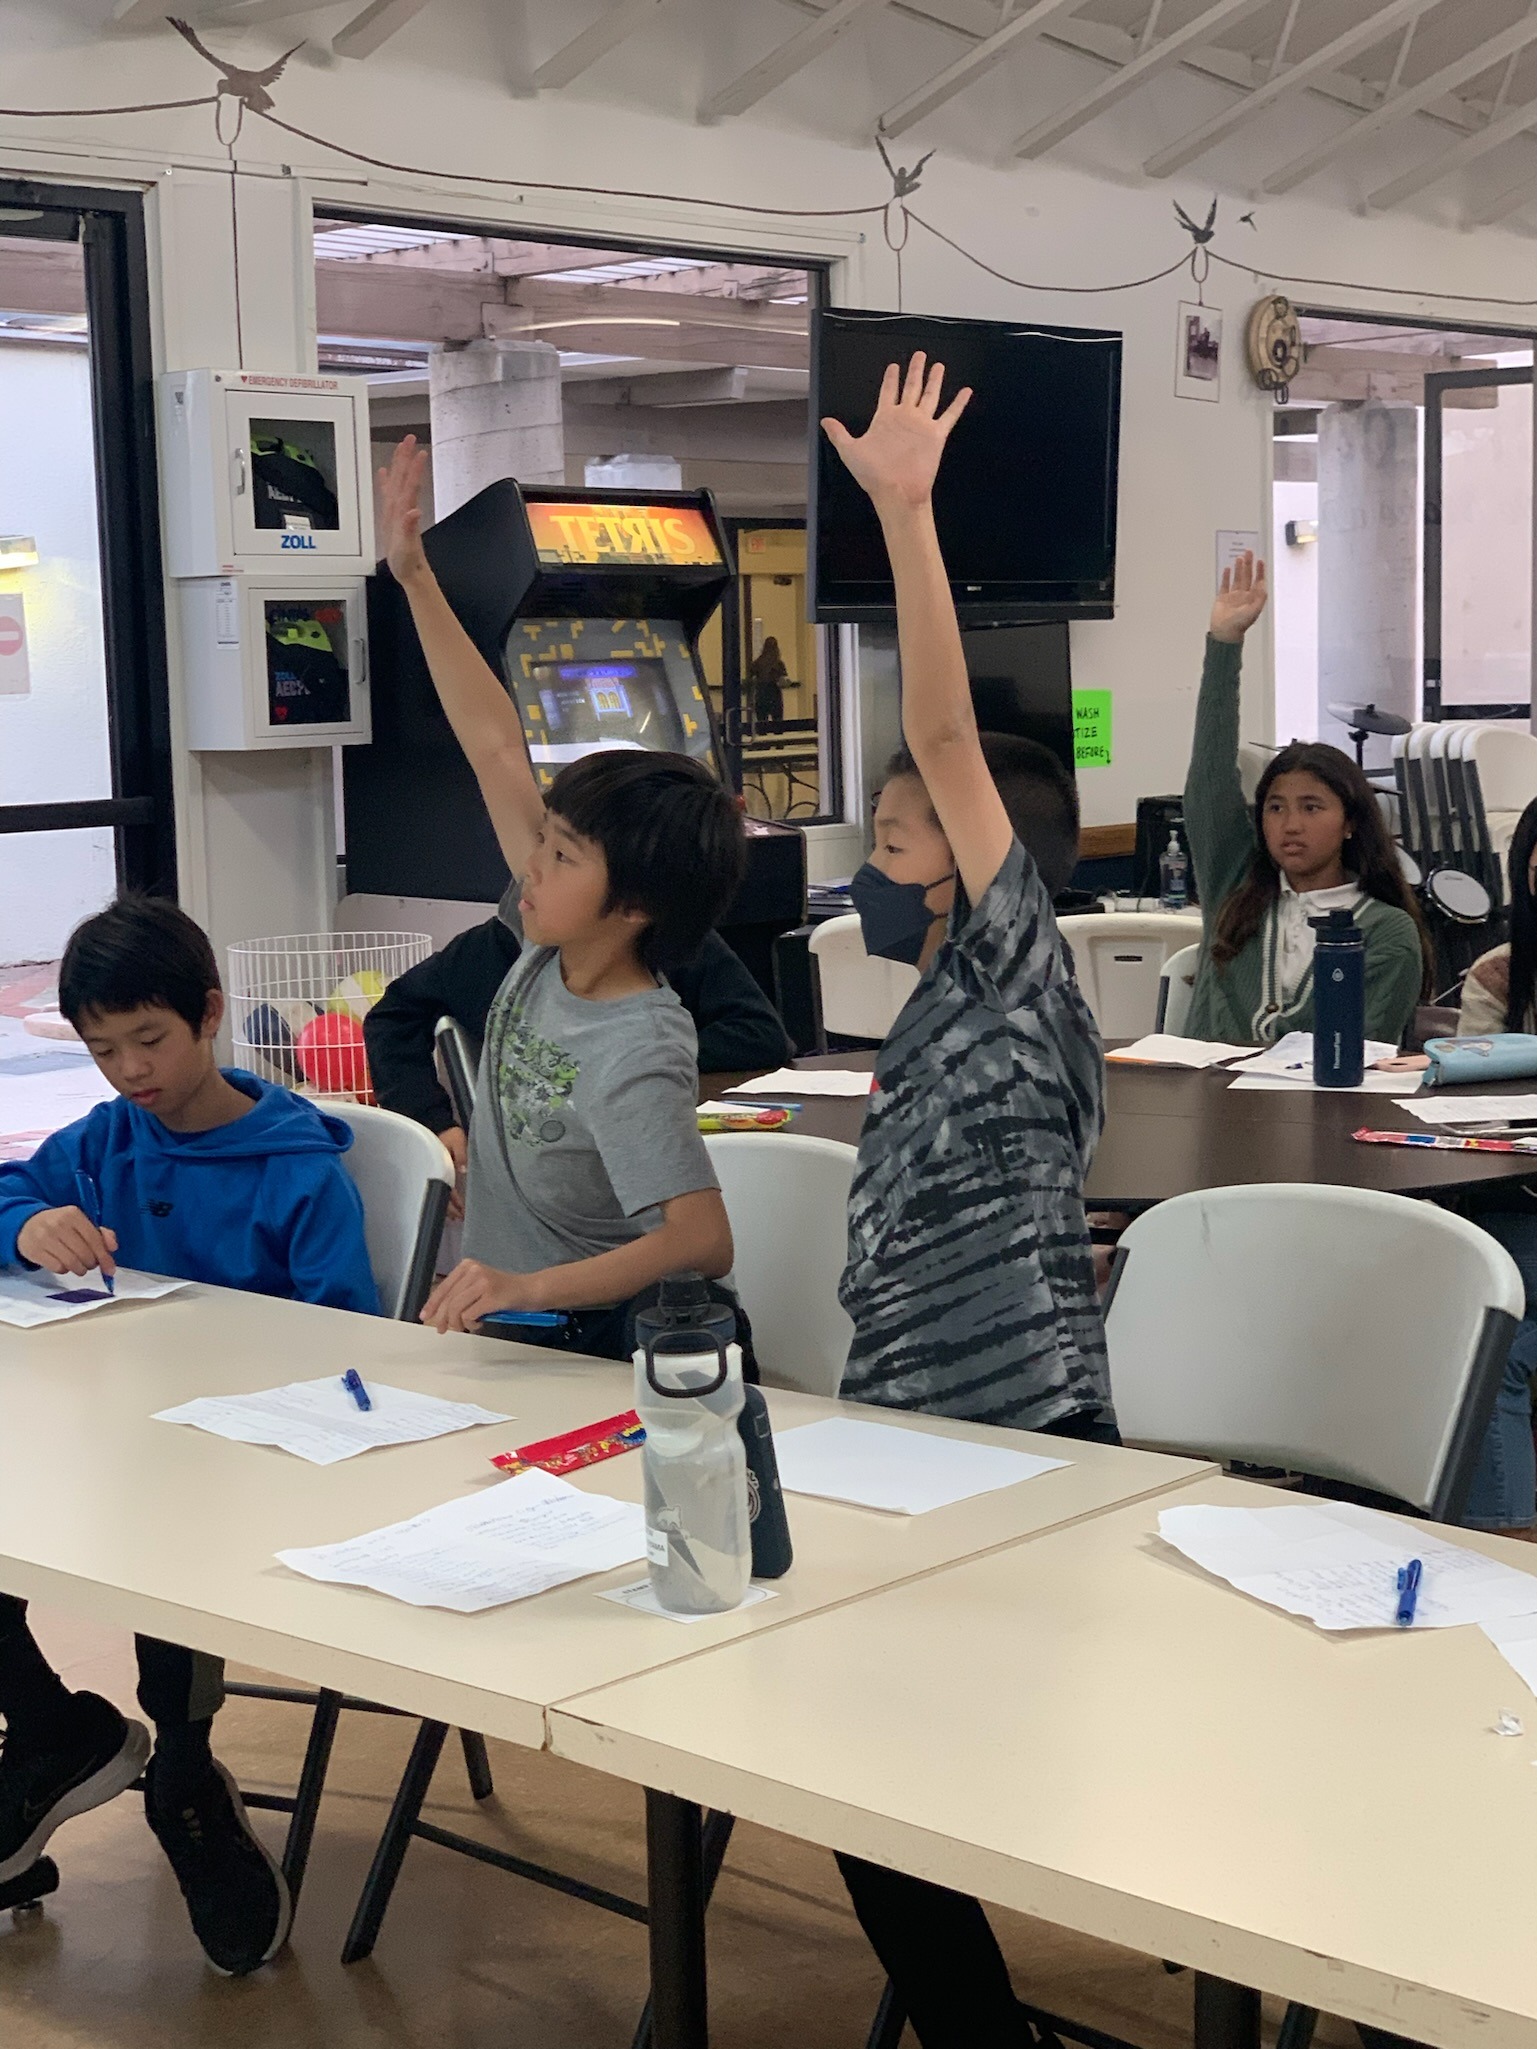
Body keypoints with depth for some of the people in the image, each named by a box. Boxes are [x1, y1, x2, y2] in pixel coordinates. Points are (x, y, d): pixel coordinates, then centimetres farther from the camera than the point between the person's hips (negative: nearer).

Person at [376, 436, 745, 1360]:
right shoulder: (552, 953, -1)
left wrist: (527, 1287, -42)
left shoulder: (633, 1059, -24)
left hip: (591, 1350, -8)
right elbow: (496, 748, 3)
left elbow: (704, 1241, -32)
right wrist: (415, 579, 4)